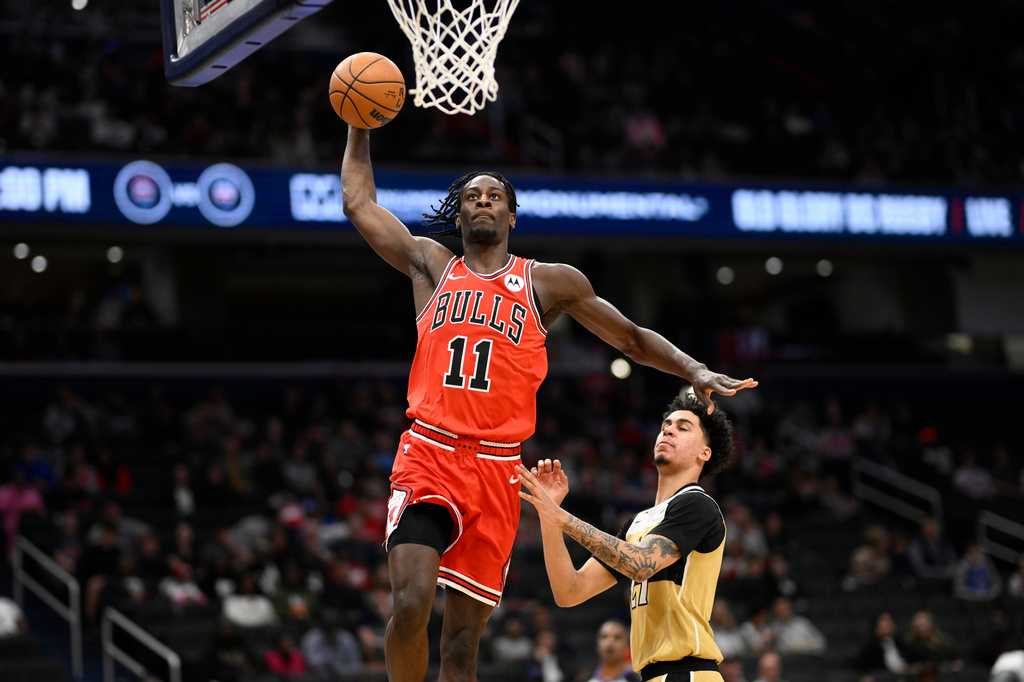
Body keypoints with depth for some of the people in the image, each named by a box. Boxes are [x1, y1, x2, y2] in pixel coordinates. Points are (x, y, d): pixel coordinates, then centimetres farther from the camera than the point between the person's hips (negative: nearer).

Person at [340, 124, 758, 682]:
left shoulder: (549, 283, 14)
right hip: (427, 454, -1)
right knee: (411, 604, -20)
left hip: (495, 469, 1)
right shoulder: (431, 266, 16)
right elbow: (359, 202, 20)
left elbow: (633, 339, 20)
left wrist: (695, 371, 6)